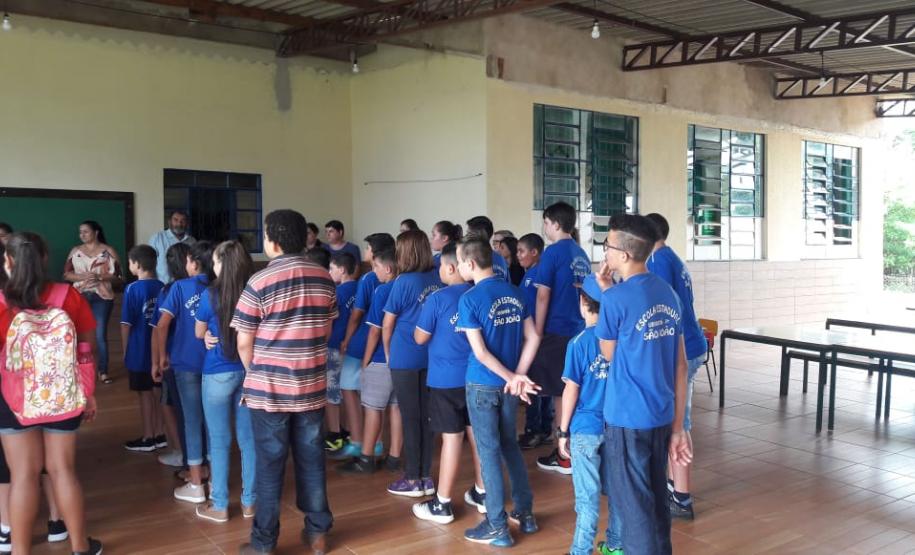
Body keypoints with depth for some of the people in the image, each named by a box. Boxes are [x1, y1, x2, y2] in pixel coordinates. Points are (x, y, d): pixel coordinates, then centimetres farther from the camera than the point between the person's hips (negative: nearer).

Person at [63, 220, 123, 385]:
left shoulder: (108, 251, 0)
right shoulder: (75, 251, 9)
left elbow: (118, 277, -2)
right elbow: (66, 274, 4)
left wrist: (100, 277, -17)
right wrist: (83, 276, -13)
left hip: (102, 297, -2)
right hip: (80, 296, 3)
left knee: (101, 335, -2)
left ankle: (103, 371, 5)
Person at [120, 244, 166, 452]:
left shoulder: (133, 289, -15)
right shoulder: (162, 287, -1)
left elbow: (126, 325, -13)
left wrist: (124, 351, -1)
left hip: (139, 351, -5)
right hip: (160, 350, 5)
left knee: (144, 394, 5)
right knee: (158, 392, 14)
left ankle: (148, 439, 14)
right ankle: (159, 435, 23)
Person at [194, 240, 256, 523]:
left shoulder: (211, 294, -13)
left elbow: (199, 333, 4)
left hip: (218, 373, -3)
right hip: (249, 370, 4)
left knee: (219, 441, 8)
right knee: (248, 438, 12)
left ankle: (219, 506, 18)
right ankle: (249, 501, 23)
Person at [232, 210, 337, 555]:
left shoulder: (260, 282, -14)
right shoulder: (324, 280, 0)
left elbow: (244, 343, -7)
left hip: (269, 390, -4)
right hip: (312, 388, 4)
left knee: (270, 466, 6)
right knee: (312, 462, 14)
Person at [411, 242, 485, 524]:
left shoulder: (438, 299, -14)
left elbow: (420, 338, -6)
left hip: (446, 378, -5)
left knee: (451, 437, -2)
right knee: (477, 433, 14)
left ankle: (442, 505, 9)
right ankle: (481, 493, 27)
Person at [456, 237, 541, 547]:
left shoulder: (469, 299, -15)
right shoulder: (514, 293, 4)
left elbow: (480, 352, -18)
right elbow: (533, 338, 3)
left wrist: (512, 377, -10)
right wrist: (518, 375, -3)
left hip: (482, 385, -6)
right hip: (508, 384, 6)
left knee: (488, 452, 3)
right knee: (510, 445, 19)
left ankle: (497, 527, 10)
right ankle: (525, 513, 27)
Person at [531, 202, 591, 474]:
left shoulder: (553, 253, -11)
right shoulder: (582, 255, 10)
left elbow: (543, 297, -13)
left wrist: (537, 334, -7)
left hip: (557, 332, -7)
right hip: (580, 330, 7)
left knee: (561, 394, 1)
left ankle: (564, 455, 8)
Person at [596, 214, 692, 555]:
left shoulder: (616, 298, -17)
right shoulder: (668, 294, 4)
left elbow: (608, 354, 0)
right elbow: (680, 365, 6)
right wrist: (678, 426, 12)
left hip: (628, 417, -7)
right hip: (663, 415, 7)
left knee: (633, 503, 6)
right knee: (657, 498, 19)